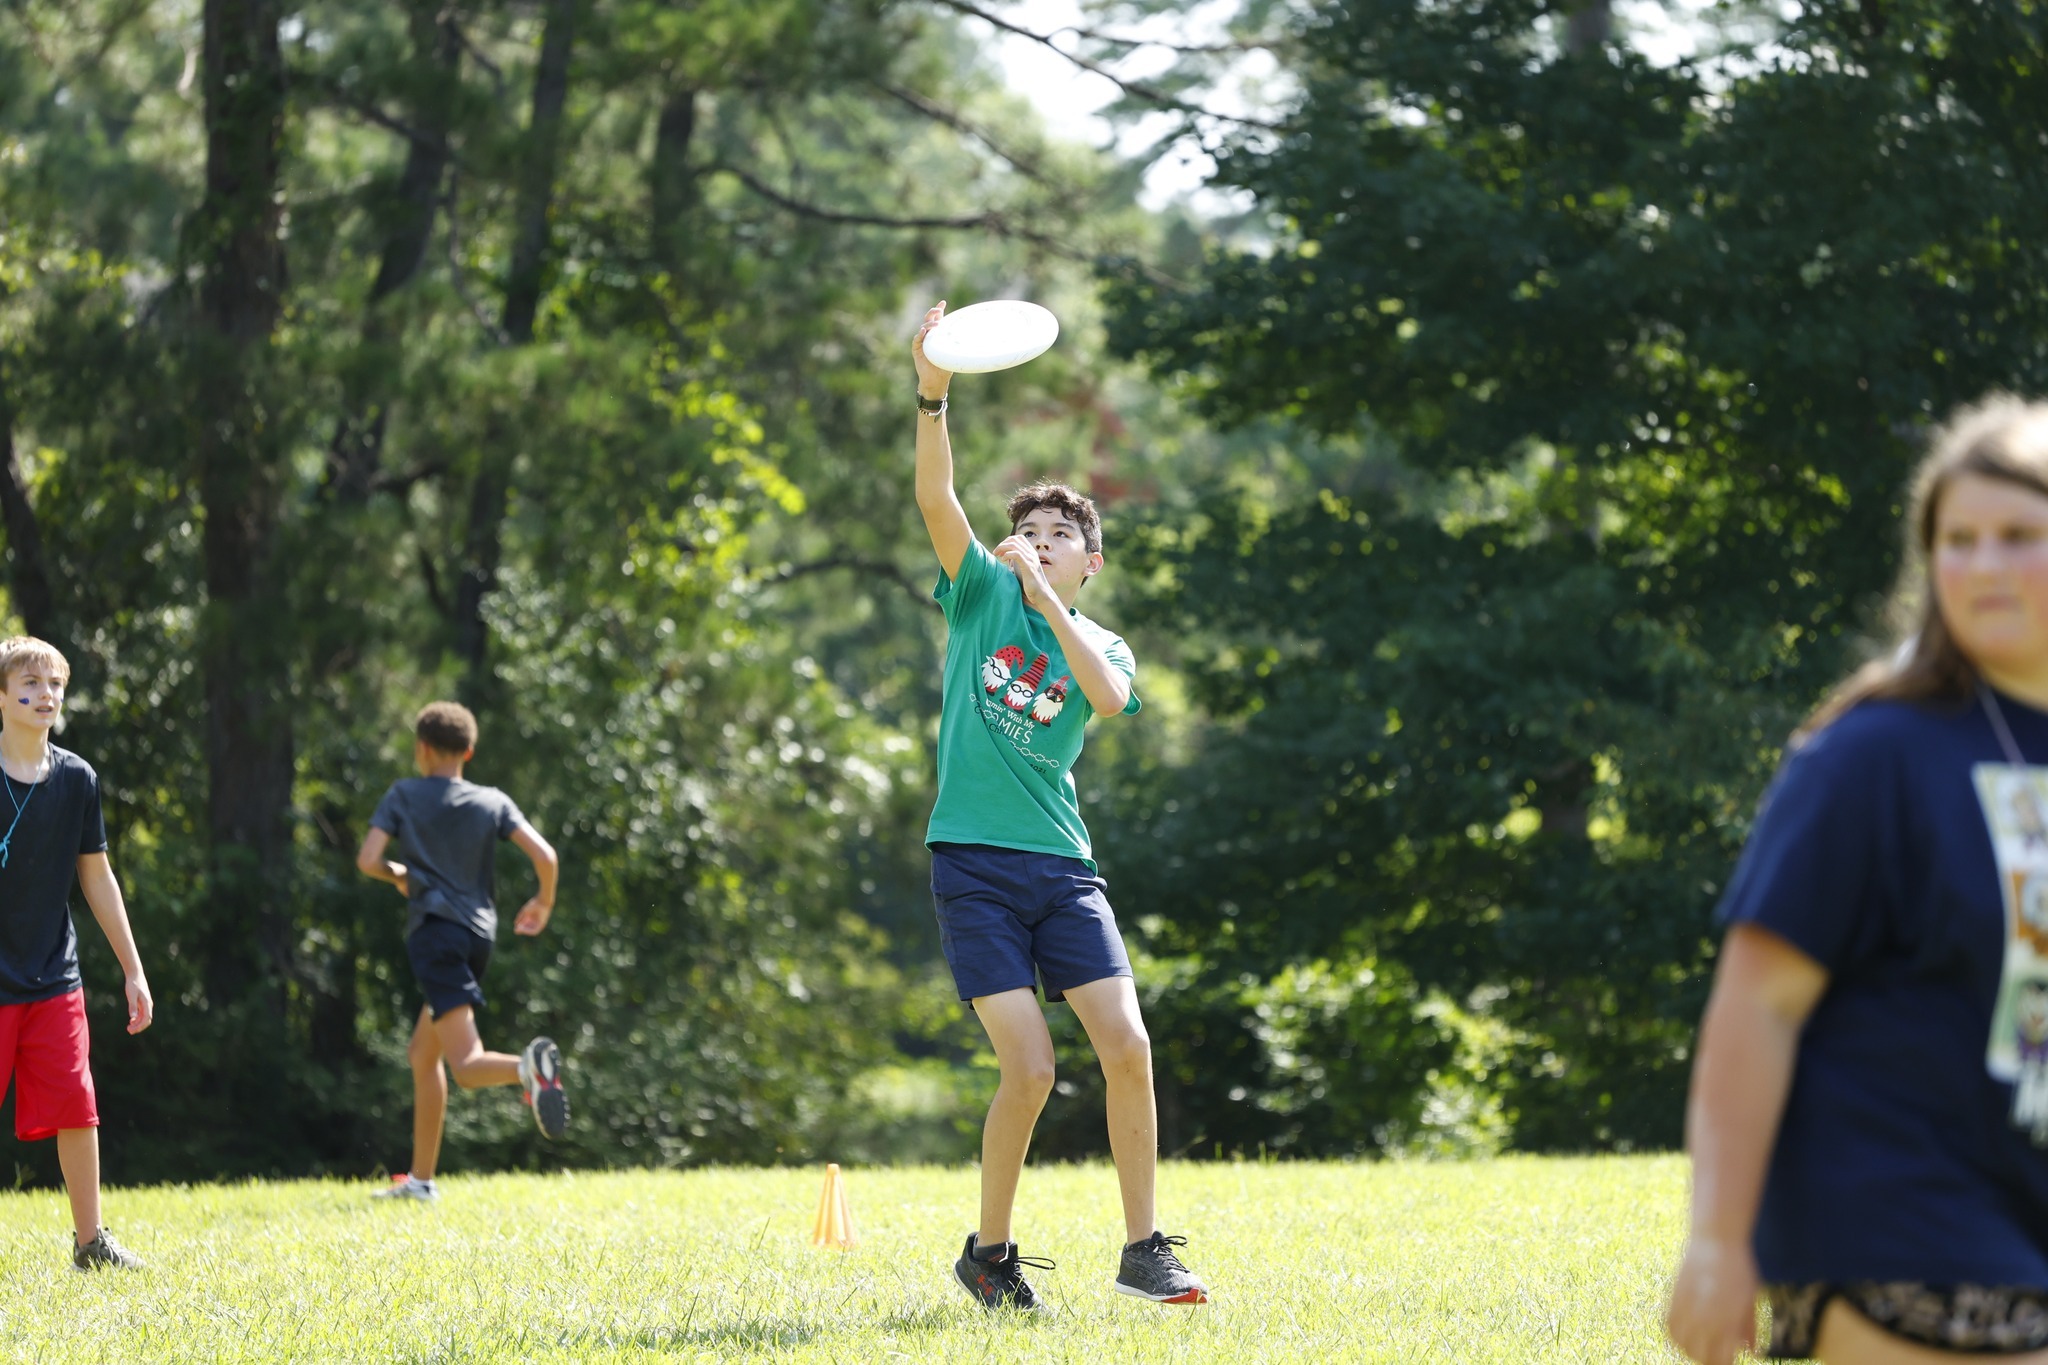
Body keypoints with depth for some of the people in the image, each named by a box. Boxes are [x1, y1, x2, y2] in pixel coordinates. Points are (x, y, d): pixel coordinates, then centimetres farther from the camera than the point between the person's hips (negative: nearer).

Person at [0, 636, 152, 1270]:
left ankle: (90, 1240, 14)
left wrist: (133, 970, 13)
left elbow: (96, 878, 12)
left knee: (75, 1108, 1)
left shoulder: (76, 779, 4)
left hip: (54, 979, 3)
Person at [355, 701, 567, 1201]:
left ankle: (527, 1067, -50)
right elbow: (545, 856, -1)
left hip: (434, 930, -5)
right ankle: (421, 1179, 20)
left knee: (465, 1065, -16)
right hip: (479, 932, 5)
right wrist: (543, 902, 17)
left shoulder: (404, 795, 3)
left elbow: (368, 860, -6)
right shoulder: (494, 802, 10)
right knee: (422, 1055, 19)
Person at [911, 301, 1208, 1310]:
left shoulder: (1101, 647, 10)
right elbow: (936, 499, -7)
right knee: (1029, 1068, -12)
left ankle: (1143, 1252, 3)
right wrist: (933, 395, -21)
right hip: (975, 866, -2)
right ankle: (988, 1253, 6)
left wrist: (1044, 594, -18)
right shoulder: (982, 596, 8)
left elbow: (1108, 697, -15)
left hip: (1062, 866, 2)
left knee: (1128, 1048, -9)